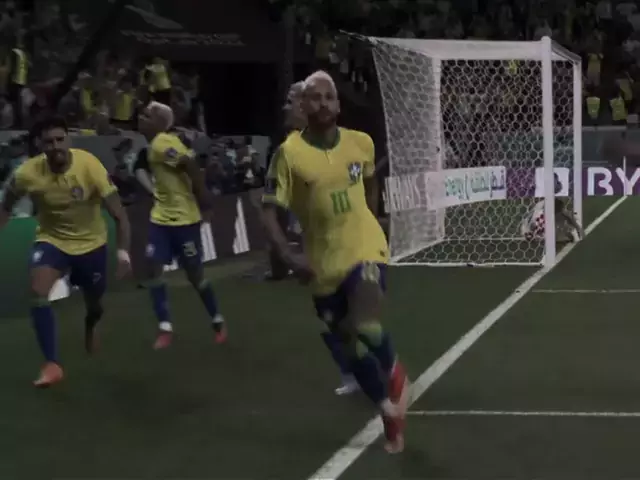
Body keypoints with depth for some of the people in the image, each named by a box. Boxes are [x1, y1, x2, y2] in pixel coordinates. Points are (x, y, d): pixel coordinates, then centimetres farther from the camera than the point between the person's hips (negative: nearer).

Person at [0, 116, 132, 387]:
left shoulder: (90, 166, -28)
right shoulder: (28, 172, -23)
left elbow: (118, 214, -24)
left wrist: (123, 251, -33)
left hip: (90, 242, 0)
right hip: (52, 239, 0)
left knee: (94, 304, 16)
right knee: (38, 293, -25)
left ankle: (89, 328, 57)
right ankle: (52, 364, -15)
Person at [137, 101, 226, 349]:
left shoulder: (163, 144, -19)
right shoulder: (154, 145, 9)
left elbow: (192, 167, -26)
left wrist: (202, 198, -21)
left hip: (183, 218, -8)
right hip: (161, 217, 8)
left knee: (194, 273, 4)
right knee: (154, 270, -3)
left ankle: (218, 322, 23)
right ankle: (165, 329, 1)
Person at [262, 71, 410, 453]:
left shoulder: (361, 143, -4)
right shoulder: (290, 152, -13)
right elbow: (270, 210, -13)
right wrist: (289, 256, -25)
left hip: (366, 248, -1)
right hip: (325, 261, 1)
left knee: (365, 325, -25)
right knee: (349, 343, 9)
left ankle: (393, 370, 9)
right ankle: (389, 410, 31)